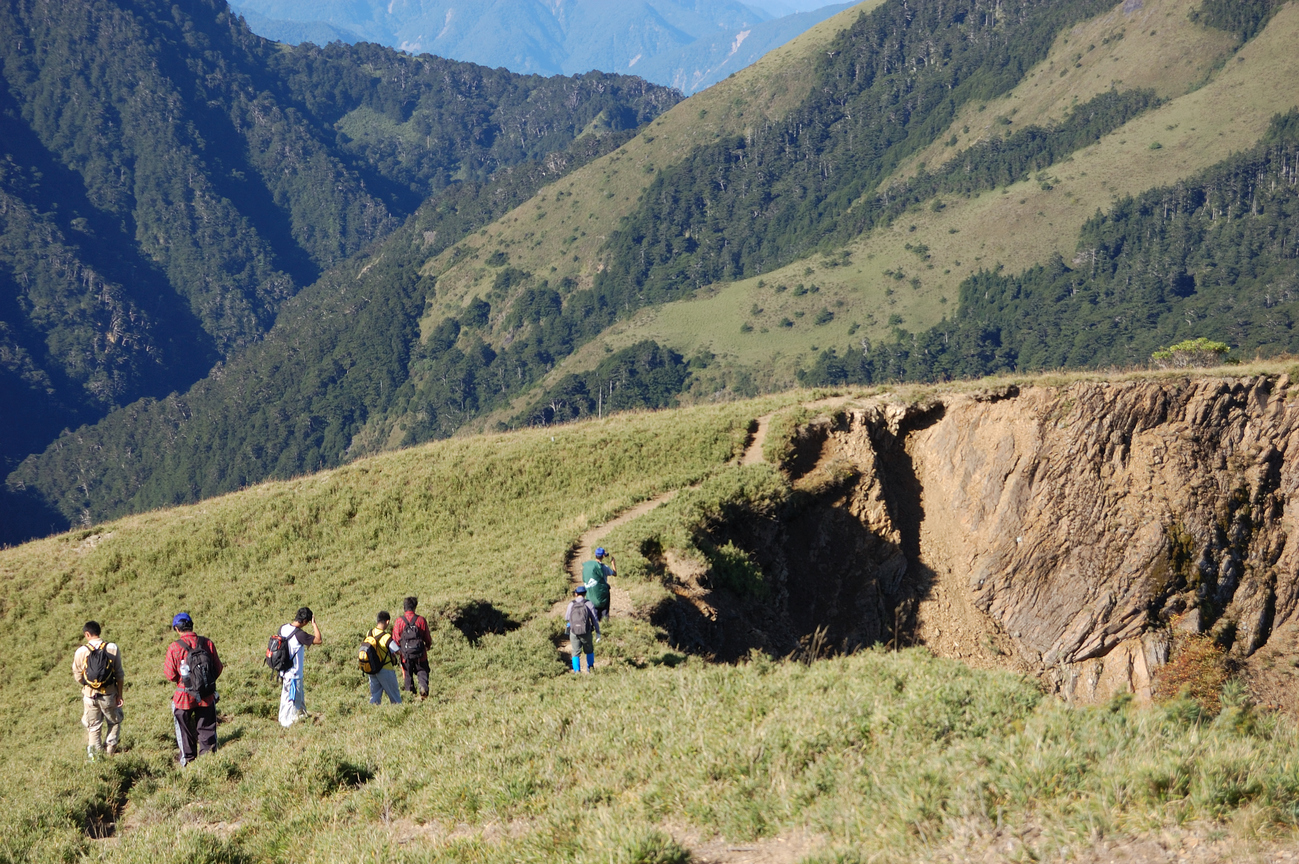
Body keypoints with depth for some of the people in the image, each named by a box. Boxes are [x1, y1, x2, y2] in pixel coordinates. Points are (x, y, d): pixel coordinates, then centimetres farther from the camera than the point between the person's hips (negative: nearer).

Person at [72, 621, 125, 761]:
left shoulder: (81, 652, -8)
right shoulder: (112, 648, -6)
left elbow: (78, 677, 0)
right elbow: (119, 674, -2)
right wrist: (119, 695, 7)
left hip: (90, 695, 0)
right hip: (109, 694, 0)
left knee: (93, 727, 12)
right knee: (114, 722, 19)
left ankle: (95, 754, 14)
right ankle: (110, 748, 9)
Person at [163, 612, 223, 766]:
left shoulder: (174, 647, -13)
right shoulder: (207, 643, -4)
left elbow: (170, 675, -10)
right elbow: (218, 668, 2)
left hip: (185, 696, -2)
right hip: (207, 696, 2)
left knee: (185, 731, 12)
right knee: (207, 729, 13)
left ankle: (188, 760, 17)